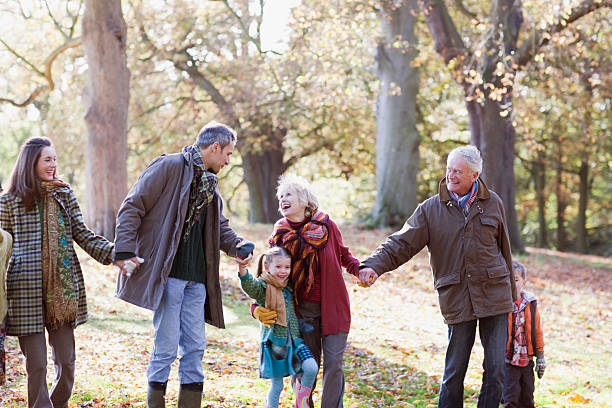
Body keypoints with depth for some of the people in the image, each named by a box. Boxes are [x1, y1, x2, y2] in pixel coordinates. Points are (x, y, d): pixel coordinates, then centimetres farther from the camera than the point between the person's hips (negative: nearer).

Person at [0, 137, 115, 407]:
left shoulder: (65, 195, 11)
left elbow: (81, 234, 9)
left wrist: (114, 253, -5)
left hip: (62, 289, 3)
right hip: (27, 289, -3)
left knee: (66, 362, 6)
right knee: (37, 365, -1)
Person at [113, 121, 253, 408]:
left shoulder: (209, 183, 20)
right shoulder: (169, 167, -4)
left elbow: (220, 228, 26)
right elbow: (133, 207, -7)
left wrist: (236, 245, 5)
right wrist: (124, 251, -16)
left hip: (196, 278, 8)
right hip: (168, 274, -7)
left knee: (195, 346, 6)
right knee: (166, 347, -6)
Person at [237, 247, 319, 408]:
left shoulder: (289, 288, 11)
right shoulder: (263, 287, -7)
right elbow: (249, 285, -30)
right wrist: (242, 267, -46)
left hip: (294, 340, 5)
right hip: (274, 342, -5)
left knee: (312, 369, -13)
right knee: (277, 384, 1)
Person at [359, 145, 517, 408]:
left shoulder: (492, 203, 6)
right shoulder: (430, 209, 1)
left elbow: (503, 248, 15)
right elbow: (401, 243, -5)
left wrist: (510, 291, 20)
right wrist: (374, 265, -23)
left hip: (494, 297, 1)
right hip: (457, 299, -1)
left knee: (495, 369, 2)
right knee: (454, 373, 2)